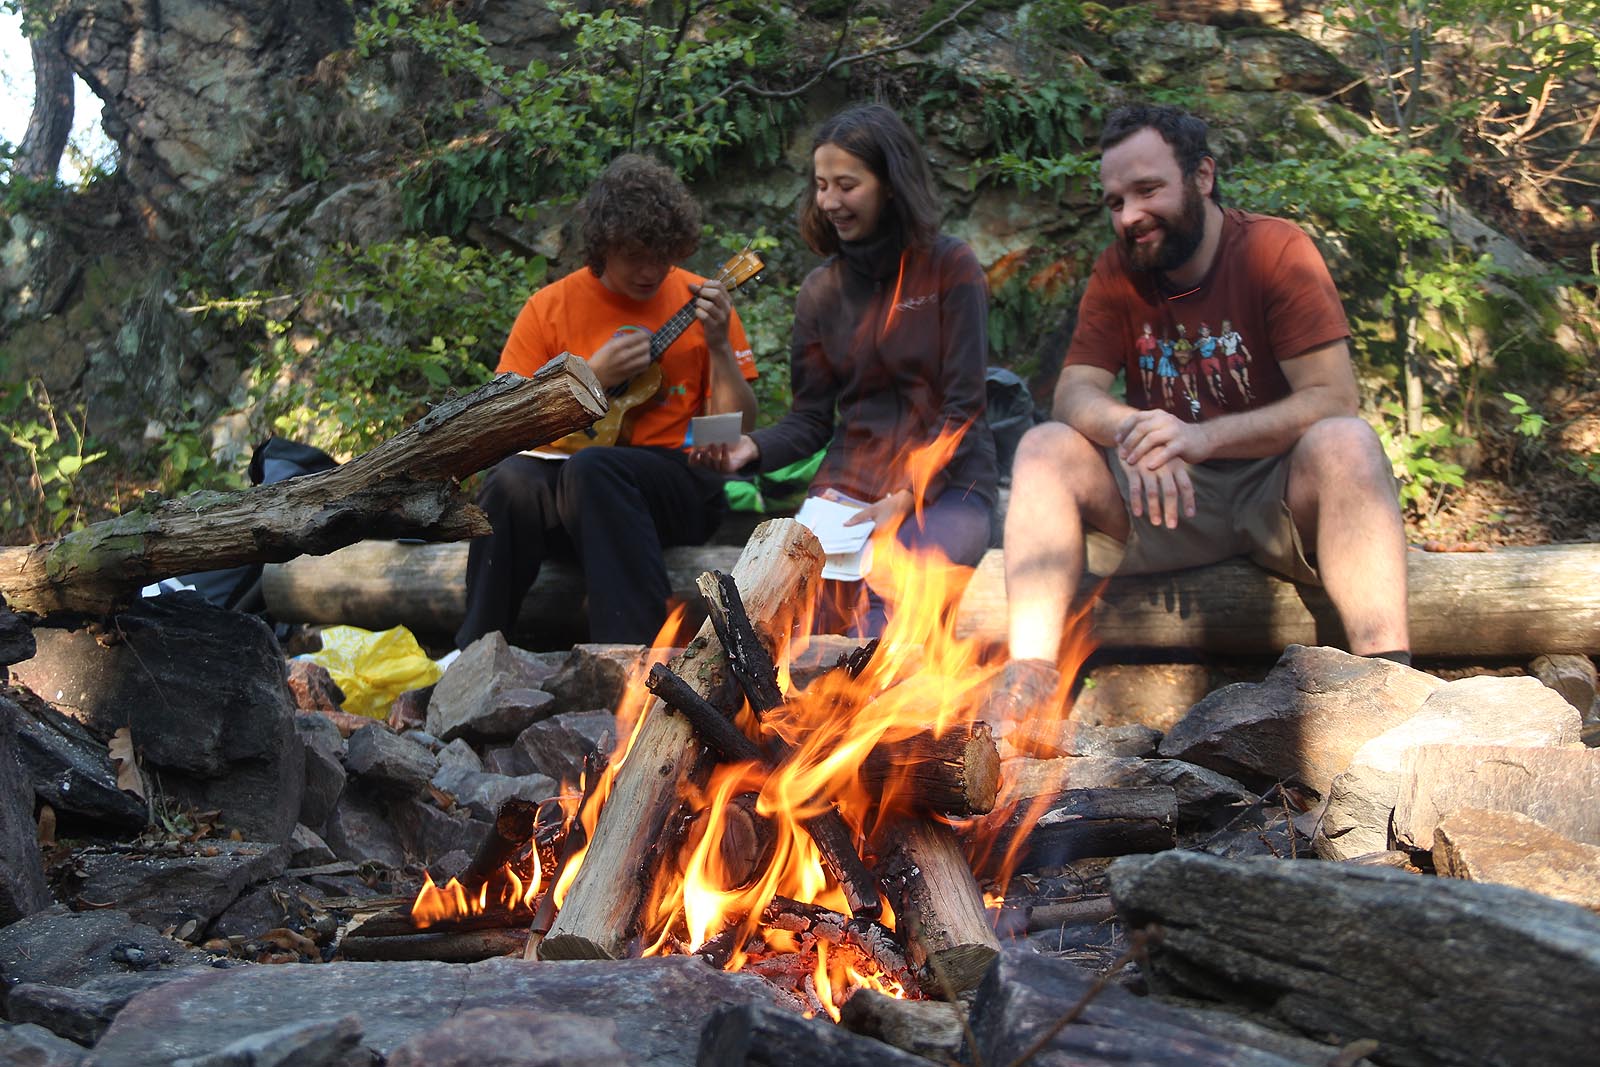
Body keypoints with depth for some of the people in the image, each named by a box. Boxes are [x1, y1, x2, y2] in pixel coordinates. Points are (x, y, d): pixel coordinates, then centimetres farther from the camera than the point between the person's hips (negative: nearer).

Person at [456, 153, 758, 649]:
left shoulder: (696, 300, 6)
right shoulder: (551, 306, 6)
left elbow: (737, 429, 5)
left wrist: (719, 346, -11)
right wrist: (593, 377, -9)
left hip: (677, 484, -1)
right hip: (567, 480, 2)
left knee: (591, 468, -34)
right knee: (513, 480, -32)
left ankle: (636, 650, -34)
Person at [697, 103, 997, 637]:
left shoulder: (951, 267, 0)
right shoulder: (821, 289, 12)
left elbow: (963, 408, -5)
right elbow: (811, 418, 11)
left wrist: (906, 498, -16)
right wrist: (752, 448, -10)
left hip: (946, 487, -3)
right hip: (848, 485, 3)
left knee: (881, 584, -33)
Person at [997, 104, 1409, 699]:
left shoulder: (1276, 249, -7)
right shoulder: (1118, 270, 5)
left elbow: (1334, 401, -16)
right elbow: (1074, 393, -6)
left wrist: (1204, 437, -30)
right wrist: (1133, 430, -30)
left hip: (1274, 493, -3)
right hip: (1163, 497, 3)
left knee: (1346, 442, -32)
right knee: (1044, 447, -18)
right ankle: (1028, 679, -30)